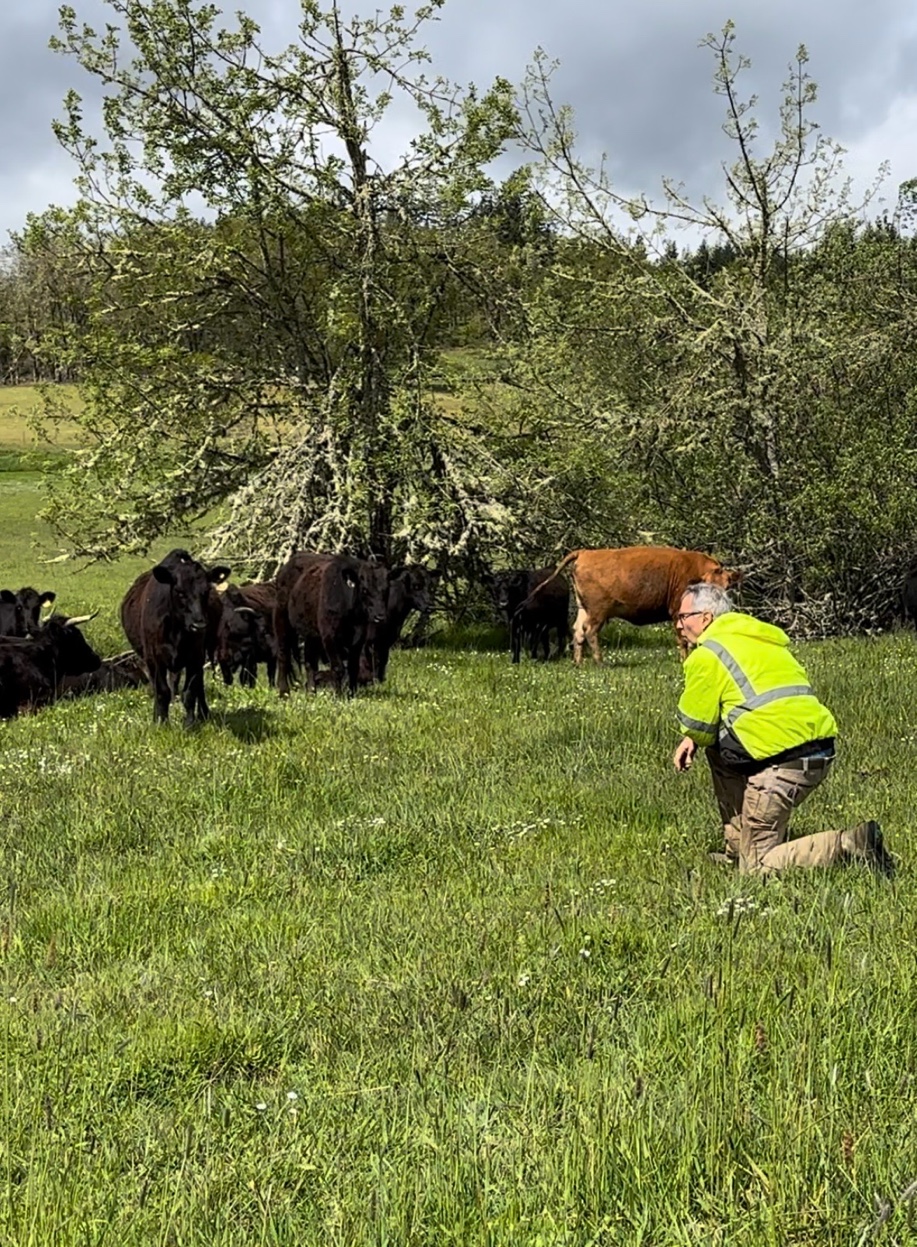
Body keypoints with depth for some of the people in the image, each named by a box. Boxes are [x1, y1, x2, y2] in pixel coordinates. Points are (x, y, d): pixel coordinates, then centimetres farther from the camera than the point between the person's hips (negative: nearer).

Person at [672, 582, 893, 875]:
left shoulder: (706, 656, -3)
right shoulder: (758, 638, 24)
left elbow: (695, 726, 1)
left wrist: (695, 738, 23)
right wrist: (695, 739, 22)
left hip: (783, 762, -9)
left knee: (756, 869, 2)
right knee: (719, 750, 28)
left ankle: (851, 846, -10)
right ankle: (738, 849, 25)